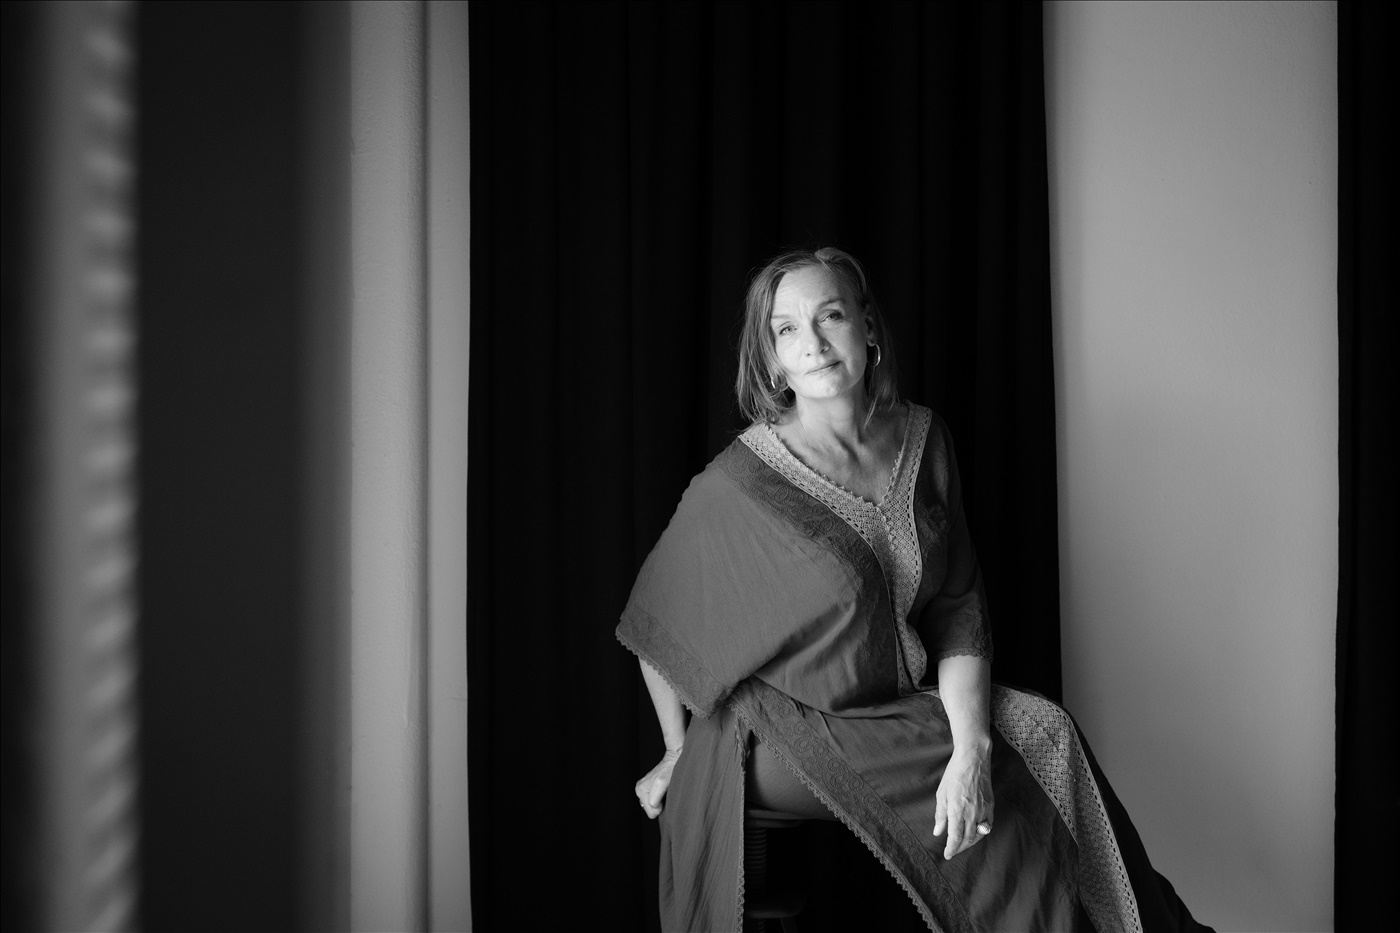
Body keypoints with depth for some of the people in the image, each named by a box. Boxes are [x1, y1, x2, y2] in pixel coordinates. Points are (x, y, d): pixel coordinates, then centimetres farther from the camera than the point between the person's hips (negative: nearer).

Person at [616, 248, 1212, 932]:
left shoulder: (922, 440, -3)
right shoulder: (733, 488, -19)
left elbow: (957, 609, -4)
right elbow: (655, 626, -4)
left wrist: (971, 747, -17)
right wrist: (679, 753, 4)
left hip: (906, 698, 5)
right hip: (785, 735, -5)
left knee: (1047, 734, -12)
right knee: (1013, 815, -15)